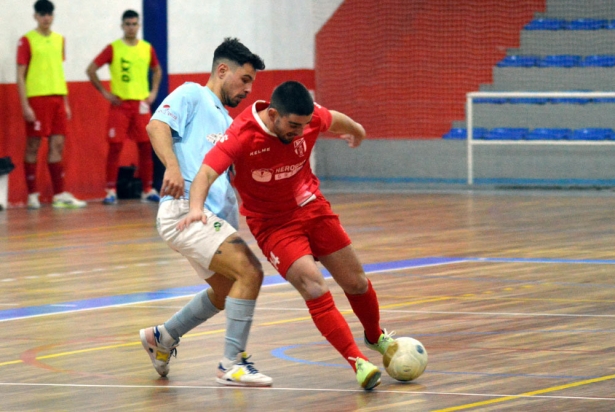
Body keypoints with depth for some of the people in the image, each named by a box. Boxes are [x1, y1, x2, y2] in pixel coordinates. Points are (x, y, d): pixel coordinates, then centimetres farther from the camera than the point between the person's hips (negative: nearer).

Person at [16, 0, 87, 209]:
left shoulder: (59, 40, 14)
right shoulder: (27, 41, -3)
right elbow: (20, 75, -5)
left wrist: (66, 103, 15)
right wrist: (25, 105, -12)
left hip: (57, 98, 5)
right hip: (36, 99, -5)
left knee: (57, 145, 3)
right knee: (33, 146, -1)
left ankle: (60, 195, 5)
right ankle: (32, 195, 4)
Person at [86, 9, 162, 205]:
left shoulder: (147, 48, 7)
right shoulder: (113, 48, -3)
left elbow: (157, 70, 24)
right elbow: (91, 70, -3)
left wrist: (154, 91, 11)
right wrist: (104, 92, -5)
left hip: (141, 103, 3)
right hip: (119, 103, -3)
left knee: (145, 146, 2)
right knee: (115, 146, -7)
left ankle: (148, 189, 8)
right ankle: (111, 191, -5)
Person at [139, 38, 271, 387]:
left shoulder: (227, 123, 28)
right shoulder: (192, 95, 3)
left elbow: (231, 174, 27)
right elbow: (157, 125, -13)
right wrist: (172, 167, -29)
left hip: (216, 217, 10)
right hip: (186, 209, -10)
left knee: (226, 292, 24)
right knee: (250, 272, -20)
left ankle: (163, 337, 42)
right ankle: (232, 365, -15)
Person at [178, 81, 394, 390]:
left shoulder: (310, 118, -16)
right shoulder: (241, 135, -29)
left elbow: (336, 120, 9)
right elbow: (207, 172, -40)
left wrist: (355, 130, 32)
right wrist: (195, 208, -60)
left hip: (312, 207, 5)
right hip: (273, 223, -5)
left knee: (356, 283, 13)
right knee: (315, 289, -22)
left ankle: (375, 337, 42)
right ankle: (358, 362, -15)